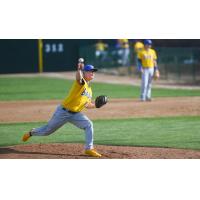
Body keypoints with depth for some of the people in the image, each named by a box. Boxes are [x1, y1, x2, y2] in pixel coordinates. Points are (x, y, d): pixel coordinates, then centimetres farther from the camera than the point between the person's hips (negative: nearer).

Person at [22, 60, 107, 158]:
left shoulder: (89, 90, 11)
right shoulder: (81, 82, -14)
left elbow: (86, 105, 16)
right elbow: (78, 78, -40)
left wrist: (96, 105, -1)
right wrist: (79, 69, -61)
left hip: (76, 114, 7)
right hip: (63, 112, -7)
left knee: (88, 125, -16)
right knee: (48, 130, 7)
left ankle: (89, 149, -13)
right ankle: (31, 133, 36)